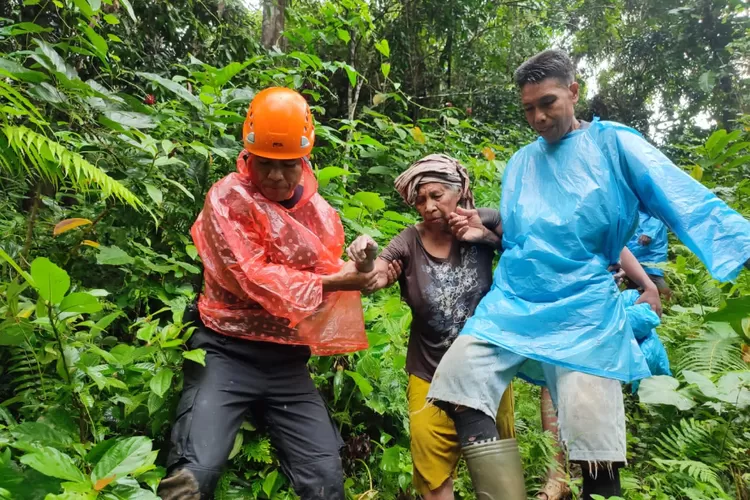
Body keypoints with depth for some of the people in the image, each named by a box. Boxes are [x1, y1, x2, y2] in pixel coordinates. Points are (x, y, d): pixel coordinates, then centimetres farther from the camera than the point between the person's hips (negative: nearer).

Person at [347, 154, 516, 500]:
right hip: (431, 379, 0)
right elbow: (374, 278, -27)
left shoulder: (483, 224, -12)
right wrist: (364, 260, -49)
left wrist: (481, 233, -25)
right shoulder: (409, 243, -13)